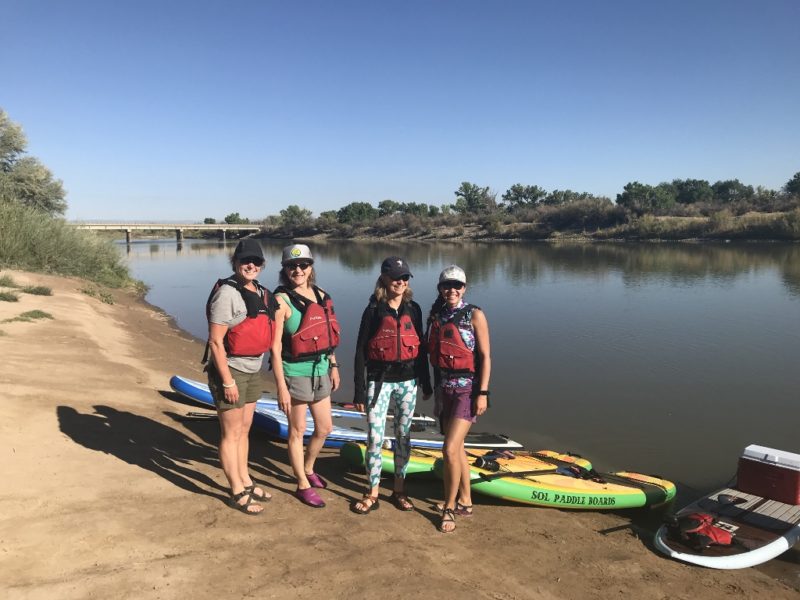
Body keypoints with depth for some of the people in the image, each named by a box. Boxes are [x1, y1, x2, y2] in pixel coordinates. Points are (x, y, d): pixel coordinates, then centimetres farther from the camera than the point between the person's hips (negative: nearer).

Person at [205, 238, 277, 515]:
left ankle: (245, 481, 34)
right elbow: (215, 341, -19)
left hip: (253, 371, 8)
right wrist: (227, 381, -20)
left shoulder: (260, 292, 8)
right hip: (230, 370, -8)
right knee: (231, 434, 4)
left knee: (244, 430, 19)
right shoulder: (227, 293, -17)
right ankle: (238, 493, 16)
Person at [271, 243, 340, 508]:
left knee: (325, 428, 18)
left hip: (321, 370, 7)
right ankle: (304, 486, 26)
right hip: (296, 373, -7)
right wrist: (281, 387, -18)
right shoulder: (282, 300, -14)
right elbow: (275, 347, -16)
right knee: (297, 431, 9)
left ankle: (308, 470, 43)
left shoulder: (320, 295, 6)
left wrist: (333, 367, 15)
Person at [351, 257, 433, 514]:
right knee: (375, 438, -3)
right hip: (379, 381, -3)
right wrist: (359, 391, -8)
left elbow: (420, 347, 11)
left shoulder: (413, 309, 5)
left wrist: (426, 384, 12)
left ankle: (399, 490, 25)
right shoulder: (373, 310, -5)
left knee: (403, 436, 10)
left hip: (407, 381, 3)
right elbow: (360, 351, -5)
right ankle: (372, 494, 12)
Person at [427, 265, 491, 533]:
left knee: (450, 449, -11)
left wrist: (482, 393, -14)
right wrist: (433, 388, 15)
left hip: (467, 389, -6)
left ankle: (449, 508, 7)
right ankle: (465, 502, 31)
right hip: (444, 388, 6)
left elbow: (485, 357, -10)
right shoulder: (436, 315, 7)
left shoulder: (474, 315, -8)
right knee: (457, 448, 15)